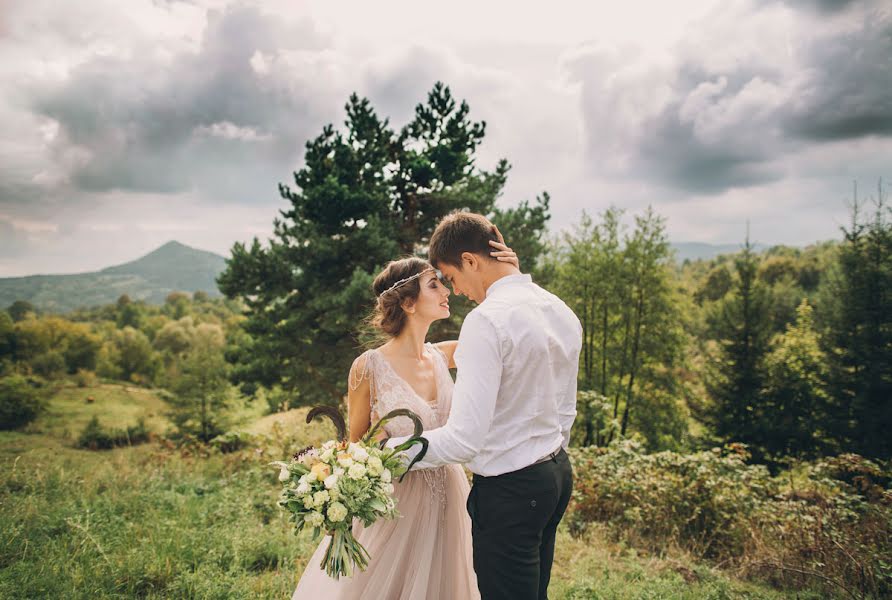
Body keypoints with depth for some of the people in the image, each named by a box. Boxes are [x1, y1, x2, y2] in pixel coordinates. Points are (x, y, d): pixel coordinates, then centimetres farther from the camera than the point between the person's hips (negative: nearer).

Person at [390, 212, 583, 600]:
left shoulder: (486, 321, -22)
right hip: (557, 475, 9)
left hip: (508, 490, -9)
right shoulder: (562, 312, 6)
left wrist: (388, 451, -13)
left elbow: (464, 439, -25)